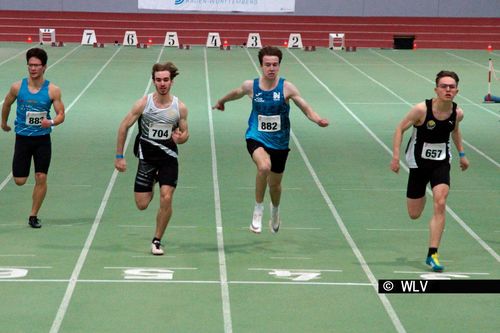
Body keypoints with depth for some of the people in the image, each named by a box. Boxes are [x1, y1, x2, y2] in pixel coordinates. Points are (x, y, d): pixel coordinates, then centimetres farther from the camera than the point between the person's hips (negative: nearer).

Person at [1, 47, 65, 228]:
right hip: (22, 138, 1)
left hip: (42, 139, -1)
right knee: (19, 181, 0)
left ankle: (33, 216, 11)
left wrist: (51, 122, -26)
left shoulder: (52, 90, -8)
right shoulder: (17, 87, -5)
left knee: (41, 178, -4)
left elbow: (61, 115, -5)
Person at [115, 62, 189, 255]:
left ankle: (157, 241, 5)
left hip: (168, 156, 0)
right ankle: (152, 182, 40)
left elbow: (185, 133, 6)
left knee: (166, 199, -13)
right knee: (142, 205, 2)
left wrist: (180, 138, -19)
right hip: (147, 156, 0)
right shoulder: (143, 104, -9)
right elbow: (124, 127, -2)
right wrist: (119, 156, -3)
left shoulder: (180, 107, -6)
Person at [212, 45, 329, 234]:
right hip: (256, 138, -1)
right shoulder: (250, 86, -8)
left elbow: (306, 108, -15)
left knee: (275, 184, 15)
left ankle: (275, 211, 51)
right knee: (264, 166, -34)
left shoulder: (286, 88, -12)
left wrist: (318, 120, -34)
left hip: (279, 142, 1)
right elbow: (235, 94, 15)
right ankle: (258, 210, -15)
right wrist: (221, 102, 32)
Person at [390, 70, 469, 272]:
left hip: (441, 161, 2)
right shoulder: (421, 109, -21)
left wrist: (461, 154, 17)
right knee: (414, 215, 6)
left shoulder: (457, 113, -8)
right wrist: (395, 156, -18)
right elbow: (400, 128, -11)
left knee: (440, 204, -19)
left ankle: (432, 254, -13)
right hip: (419, 162, -2)